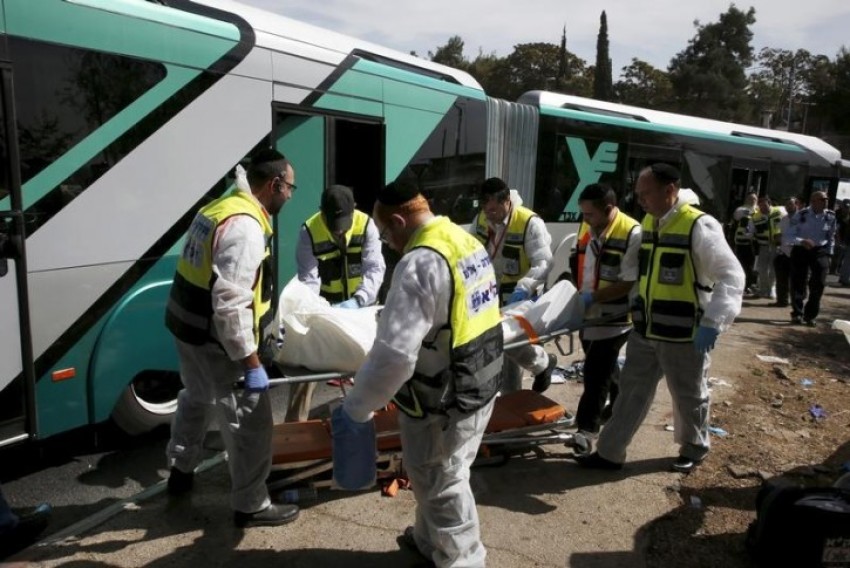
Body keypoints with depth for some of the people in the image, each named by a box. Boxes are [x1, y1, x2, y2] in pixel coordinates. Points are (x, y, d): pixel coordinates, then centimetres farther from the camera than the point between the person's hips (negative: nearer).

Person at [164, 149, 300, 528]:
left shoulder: (220, 208, 7)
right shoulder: (246, 226, -24)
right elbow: (230, 305, -29)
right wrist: (251, 363, -24)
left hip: (187, 325, 10)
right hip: (215, 339, -10)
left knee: (196, 399, 30)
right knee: (250, 423, 3)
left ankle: (180, 473, 50)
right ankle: (251, 506, 18)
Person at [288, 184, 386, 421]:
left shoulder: (366, 225, -18)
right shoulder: (309, 231, -20)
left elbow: (375, 268, -24)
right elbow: (309, 277, -23)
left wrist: (357, 300, -39)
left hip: (360, 302, 1)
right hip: (326, 304, -1)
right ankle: (295, 420, 12)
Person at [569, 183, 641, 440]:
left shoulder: (632, 234, -20)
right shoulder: (586, 227, 3)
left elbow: (629, 283, -22)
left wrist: (591, 298, -24)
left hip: (613, 318, -8)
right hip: (588, 313, 8)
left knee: (596, 373, -4)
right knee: (605, 366, 23)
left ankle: (586, 428, 8)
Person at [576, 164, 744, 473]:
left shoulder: (699, 227, -17)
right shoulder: (648, 223, 6)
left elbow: (732, 275, -19)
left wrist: (713, 322, -27)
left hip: (684, 335, -6)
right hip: (644, 330, 6)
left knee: (688, 396, 15)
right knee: (632, 391, 13)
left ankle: (694, 448, 39)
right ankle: (609, 452, 23)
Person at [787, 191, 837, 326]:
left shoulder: (830, 216, -3)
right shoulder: (801, 215, -12)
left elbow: (831, 236, 10)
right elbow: (790, 235, -11)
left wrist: (829, 253, 7)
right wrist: (802, 241, -28)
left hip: (820, 251, 2)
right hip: (801, 250, -2)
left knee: (818, 284, -2)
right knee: (798, 283, 3)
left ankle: (810, 315, 11)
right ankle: (797, 313, 19)